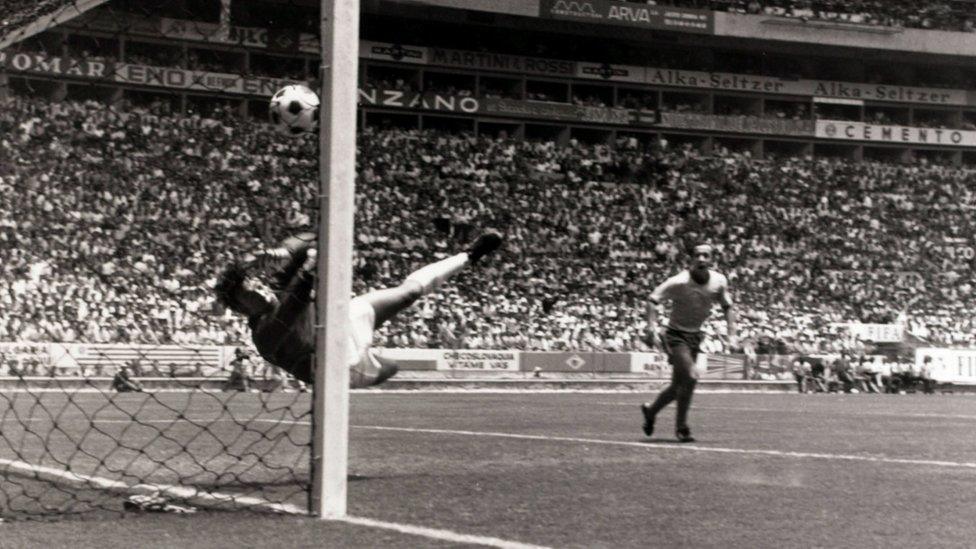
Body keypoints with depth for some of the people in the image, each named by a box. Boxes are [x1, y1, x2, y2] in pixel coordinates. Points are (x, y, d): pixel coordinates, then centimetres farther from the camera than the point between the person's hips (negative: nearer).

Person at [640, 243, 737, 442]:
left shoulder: (719, 281, -4)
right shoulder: (679, 282, -20)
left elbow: (727, 306, 10)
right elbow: (653, 300, -15)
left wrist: (732, 334, 1)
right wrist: (652, 328, -25)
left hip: (695, 336, 6)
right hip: (676, 335, -6)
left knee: (679, 386, 10)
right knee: (690, 377, -21)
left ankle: (650, 410, 37)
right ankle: (681, 427, -6)